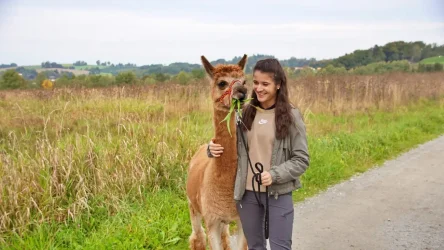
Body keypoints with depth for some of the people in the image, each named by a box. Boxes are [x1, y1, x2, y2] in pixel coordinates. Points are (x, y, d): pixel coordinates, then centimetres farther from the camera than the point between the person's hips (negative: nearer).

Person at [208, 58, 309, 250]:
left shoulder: (291, 116, -8)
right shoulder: (245, 112, 1)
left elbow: (302, 160, -8)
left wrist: (275, 174, -21)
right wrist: (213, 148, -9)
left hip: (278, 194, -3)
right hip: (247, 192, 4)